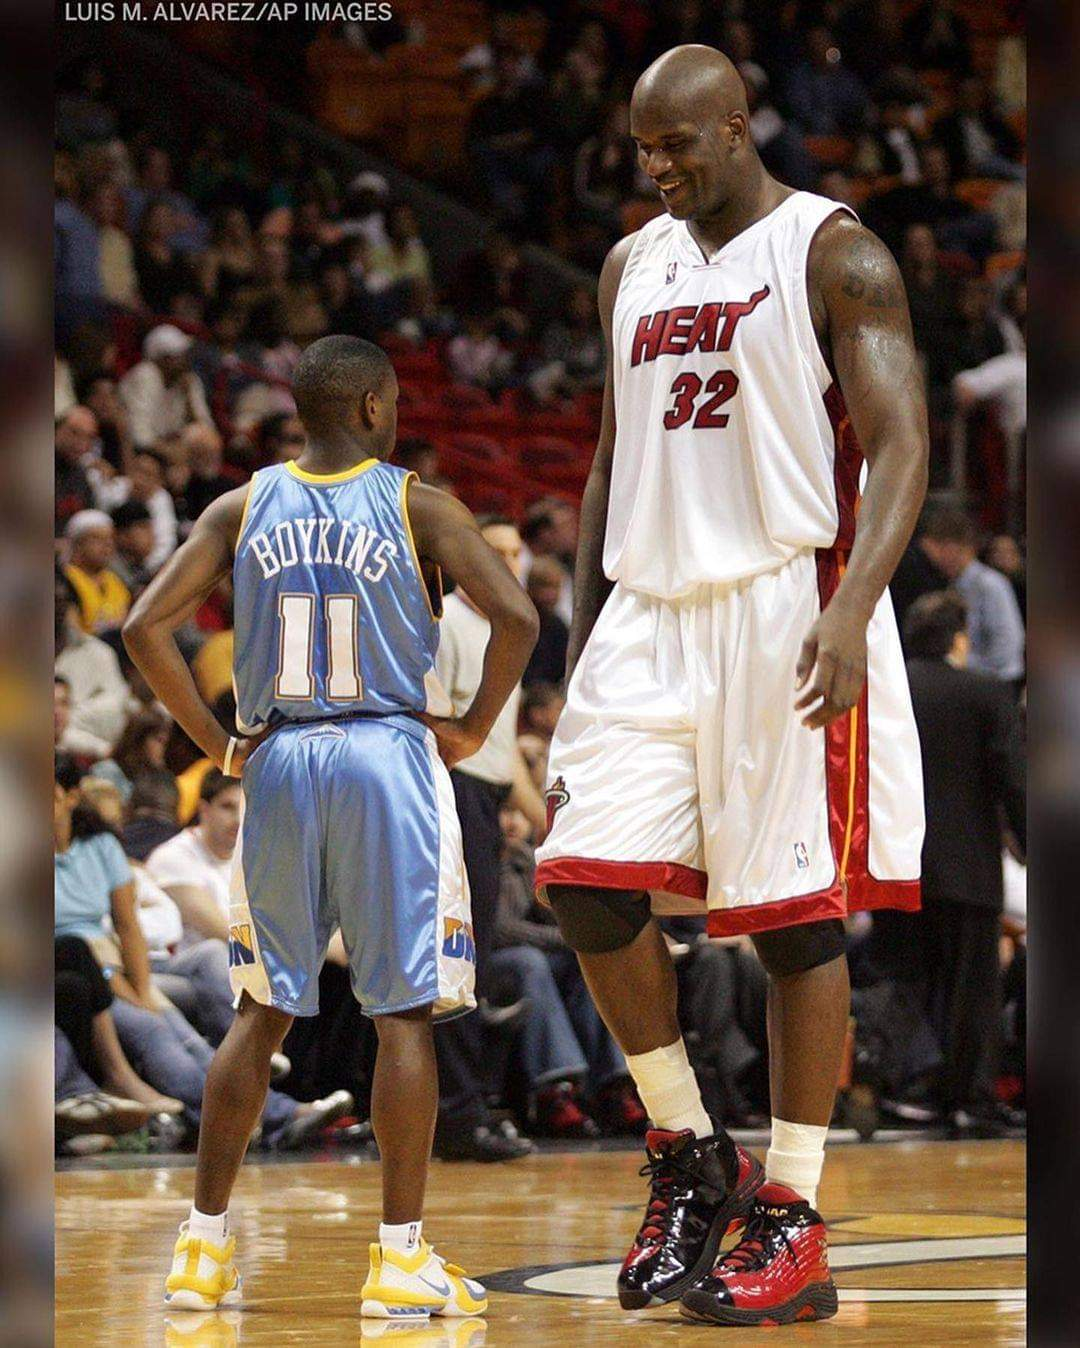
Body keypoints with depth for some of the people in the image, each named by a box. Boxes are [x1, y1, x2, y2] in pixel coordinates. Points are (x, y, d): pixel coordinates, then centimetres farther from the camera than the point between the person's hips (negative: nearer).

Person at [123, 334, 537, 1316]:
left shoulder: (242, 510, 6)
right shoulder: (417, 506, -2)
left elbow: (145, 628, -1)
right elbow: (516, 617, -14)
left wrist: (218, 742, 6)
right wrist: (474, 729, -2)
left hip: (278, 761, 3)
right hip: (389, 756, -3)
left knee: (263, 1008, 13)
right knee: (405, 1011, 0)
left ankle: (204, 1246, 12)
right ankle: (401, 1256, -3)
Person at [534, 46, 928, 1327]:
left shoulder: (833, 253, -5)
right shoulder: (632, 266, 16)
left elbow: (900, 446, -12)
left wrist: (852, 609, -27)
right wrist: (581, 644, 17)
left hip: (785, 614, -6)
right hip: (650, 615, 6)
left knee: (793, 915, -3)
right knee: (587, 879, -4)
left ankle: (793, 1217, 4)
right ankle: (693, 1158, 12)